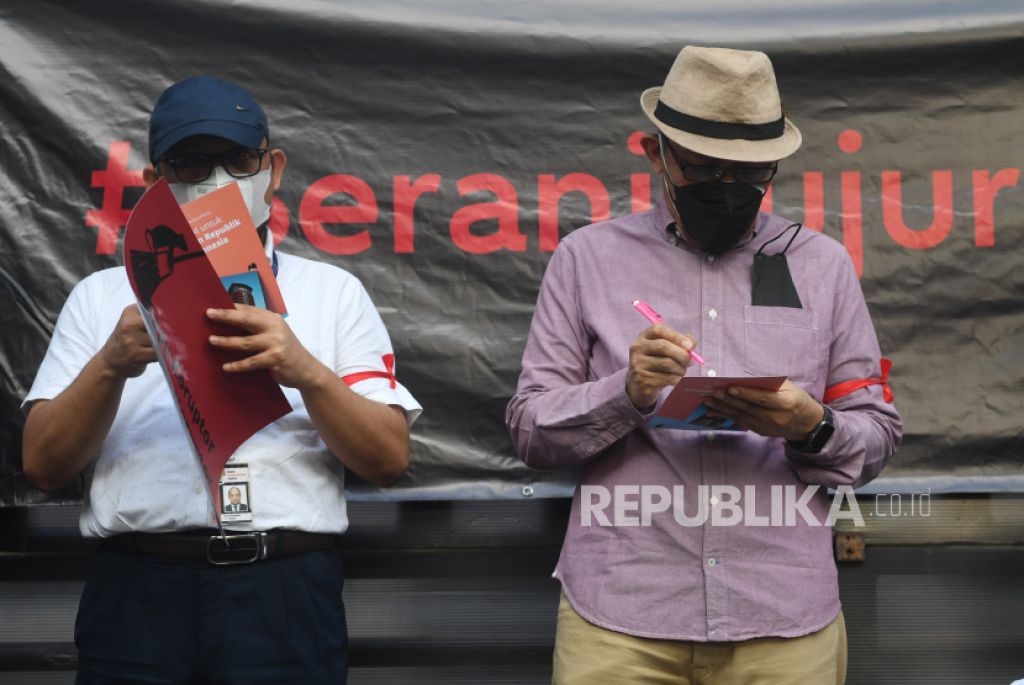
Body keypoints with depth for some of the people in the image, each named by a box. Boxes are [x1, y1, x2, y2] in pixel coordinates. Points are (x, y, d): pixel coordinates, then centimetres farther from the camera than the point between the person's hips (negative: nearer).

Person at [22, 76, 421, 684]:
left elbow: (390, 460, 3)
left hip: (284, 594, 0)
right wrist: (111, 364, -10)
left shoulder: (333, 292, 12)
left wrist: (305, 371, -13)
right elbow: (44, 464, 6)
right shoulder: (102, 297, 13)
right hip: (137, 594, 1)